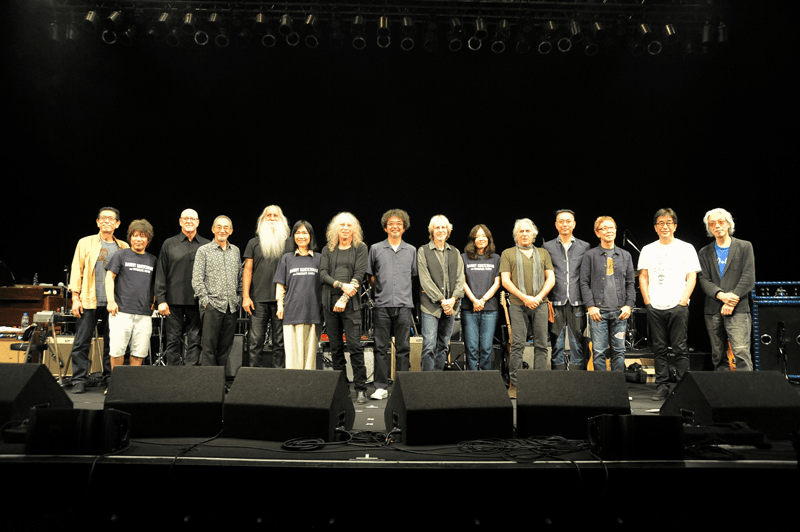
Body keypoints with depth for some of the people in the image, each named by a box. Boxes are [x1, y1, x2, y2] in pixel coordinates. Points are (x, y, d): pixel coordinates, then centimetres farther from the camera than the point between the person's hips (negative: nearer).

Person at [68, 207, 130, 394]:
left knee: (112, 343, 5)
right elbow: (77, 269, 4)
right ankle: (79, 380, 7)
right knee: (82, 343, -1)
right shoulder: (86, 243, 8)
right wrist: (75, 297, -4)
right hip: (89, 301, -1)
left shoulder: (123, 248, 11)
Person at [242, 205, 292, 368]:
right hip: (258, 300, 0)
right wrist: (245, 296, -3)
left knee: (280, 341, 4)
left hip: (282, 300, 0)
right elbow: (247, 270, 6)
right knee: (255, 340, -2)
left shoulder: (289, 243, 10)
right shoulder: (254, 243, 11)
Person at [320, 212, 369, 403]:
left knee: (355, 346, -10)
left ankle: (360, 388, -4)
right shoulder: (328, 250, 15)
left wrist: (345, 298, -12)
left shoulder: (360, 248, 7)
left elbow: (359, 276, -3)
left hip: (350, 304, -3)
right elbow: (323, 274, 4)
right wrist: (341, 285, -13)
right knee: (335, 347, 6)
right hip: (329, 302, 3)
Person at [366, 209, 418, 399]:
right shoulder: (376, 249, 8)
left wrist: (403, 292, 12)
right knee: (381, 347, 0)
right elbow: (370, 275, 14)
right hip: (382, 305, -1)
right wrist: (381, 289, 8)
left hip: (404, 305, 1)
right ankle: (381, 387, 6)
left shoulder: (411, 250, 12)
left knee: (403, 347, 3)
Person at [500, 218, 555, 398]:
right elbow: (505, 280, 2)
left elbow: (551, 278, 11)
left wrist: (539, 297, -5)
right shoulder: (508, 254, 11)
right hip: (518, 304, -2)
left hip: (540, 304, 2)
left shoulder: (543, 253, 18)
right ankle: (514, 384, 0)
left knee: (541, 344, 0)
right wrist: (524, 297, -9)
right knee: (518, 344, -6)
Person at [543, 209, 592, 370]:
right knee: (557, 344, 3)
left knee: (577, 344, 2)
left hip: (577, 303, 1)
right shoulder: (547, 247, 9)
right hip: (556, 304, 0)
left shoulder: (585, 247, 11)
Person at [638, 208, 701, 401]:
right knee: (659, 349, 5)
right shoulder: (648, 250, 12)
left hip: (678, 307, -2)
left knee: (680, 349, -3)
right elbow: (643, 277, 13)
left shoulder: (686, 248, 6)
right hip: (655, 307, 2)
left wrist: (683, 301, -7)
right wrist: (647, 301, 2)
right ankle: (662, 387, 11)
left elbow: (692, 278, 3)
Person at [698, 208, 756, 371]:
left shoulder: (744, 247, 8)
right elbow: (704, 280, 4)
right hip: (713, 311, 3)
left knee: (741, 352, -14)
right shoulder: (704, 253, 14)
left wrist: (732, 299, -11)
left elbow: (749, 278, -1)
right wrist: (720, 295, -14)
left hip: (738, 309, -3)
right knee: (718, 356, 6)